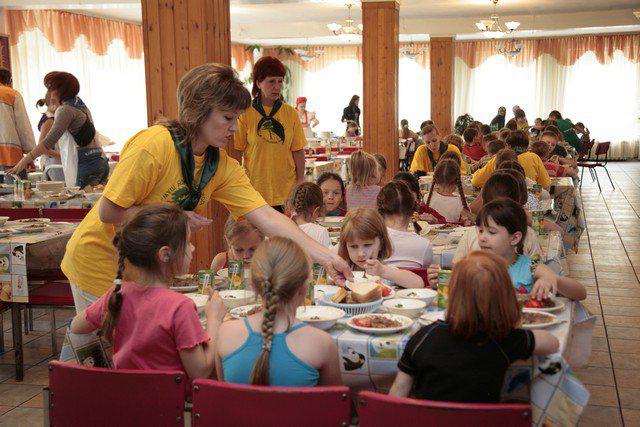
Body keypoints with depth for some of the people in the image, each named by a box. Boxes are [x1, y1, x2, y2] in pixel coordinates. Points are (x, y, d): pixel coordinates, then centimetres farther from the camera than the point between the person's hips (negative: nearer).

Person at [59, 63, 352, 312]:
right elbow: (109, 212, -24)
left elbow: (267, 217, -15)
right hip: (100, 260, -6)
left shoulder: (223, 166, -7)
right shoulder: (154, 145, -26)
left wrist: (326, 257, -23)